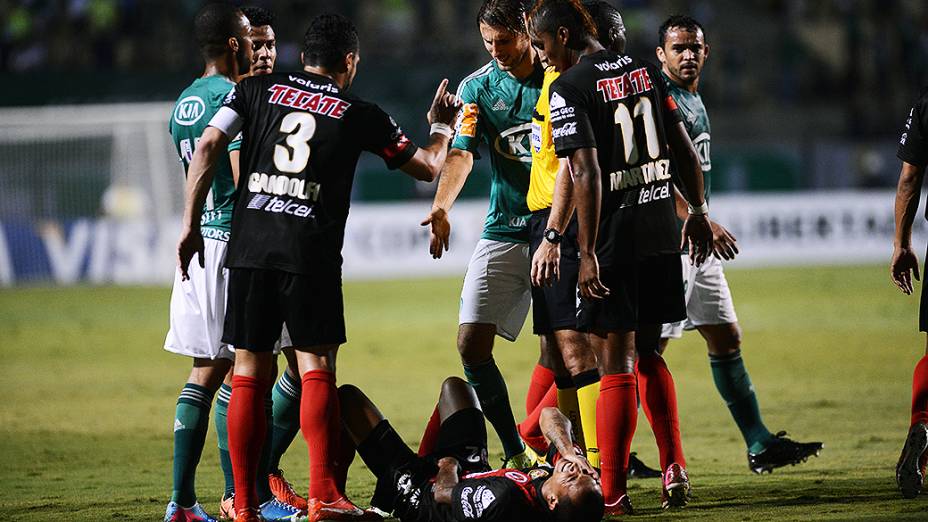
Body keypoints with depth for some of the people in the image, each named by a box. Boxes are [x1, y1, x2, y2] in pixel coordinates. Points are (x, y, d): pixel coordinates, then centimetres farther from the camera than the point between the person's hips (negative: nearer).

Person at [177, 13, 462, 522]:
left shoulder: (258, 89, 13)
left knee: (250, 374, 5)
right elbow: (428, 166, 20)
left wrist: (189, 227, 5)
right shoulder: (360, 115, 10)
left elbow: (208, 146, 2)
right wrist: (442, 125, 40)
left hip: (249, 245, 2)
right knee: (317, 369, -2)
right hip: (311, 251, -2)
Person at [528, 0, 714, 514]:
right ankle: (675, 469, 12)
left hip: (614, 241, -7)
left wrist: (587, 252, -18)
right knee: (647, 354, 19)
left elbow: (586, 174, -19)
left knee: (616, 364, -2)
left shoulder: (569, 86, -12)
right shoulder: (642, 69, 10)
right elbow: (684, 149, 13)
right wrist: (697, 212, 23)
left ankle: (613, 492, 1)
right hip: (661, 234, 7)